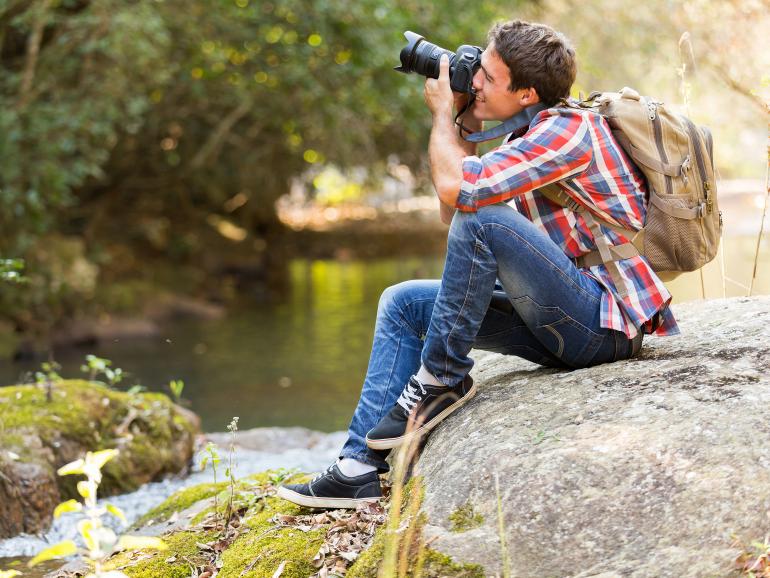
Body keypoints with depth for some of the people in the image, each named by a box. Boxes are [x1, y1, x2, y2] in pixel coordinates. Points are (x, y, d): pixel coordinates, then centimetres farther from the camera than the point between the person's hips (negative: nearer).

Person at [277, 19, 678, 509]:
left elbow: (456, 187, -26)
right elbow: (452, 217, 16)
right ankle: (361, 465, 2)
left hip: (606, 322, -10)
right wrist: (465, 126, 9)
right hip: (564, 322, 10)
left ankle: (441, 378, -12)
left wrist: (443, 113, -7)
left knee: (482, 218, -28)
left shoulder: (569, 129, -16)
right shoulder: (525, 138, 13)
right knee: (403, 303, 11)